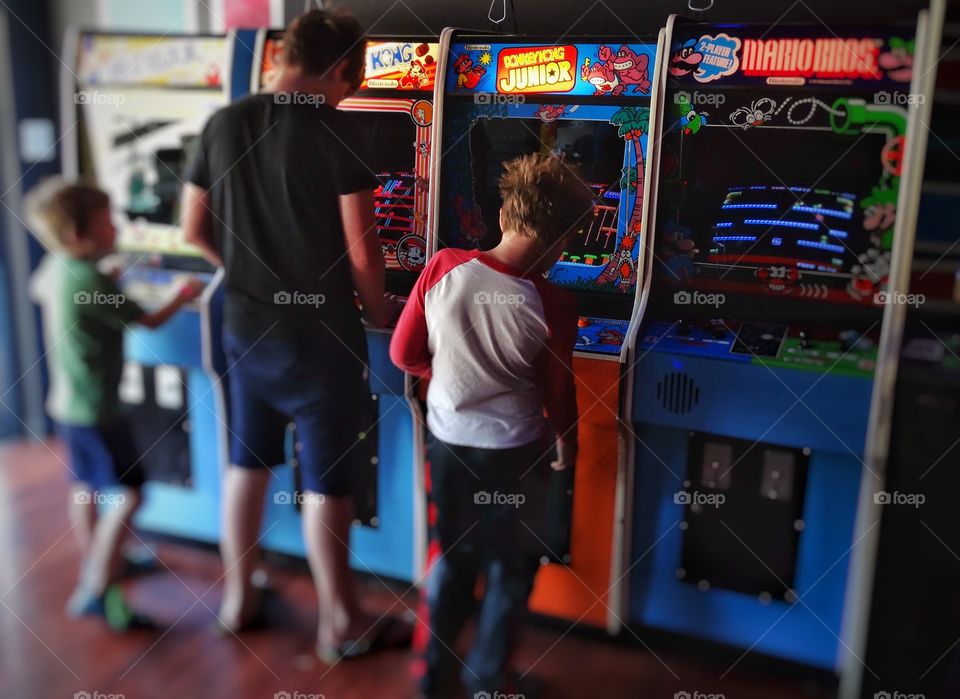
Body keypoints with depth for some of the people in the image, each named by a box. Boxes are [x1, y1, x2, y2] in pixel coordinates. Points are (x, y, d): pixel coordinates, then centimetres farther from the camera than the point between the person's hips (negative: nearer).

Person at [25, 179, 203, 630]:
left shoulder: (56, 266, 2)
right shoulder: (92, 281, -24)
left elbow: (37, 289, 27)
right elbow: (151, 322, -14)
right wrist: (183, 295, 4)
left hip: (68, 401, 10)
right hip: (93, 408, -10)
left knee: (87, 487, 22)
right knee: (127, 494, -6)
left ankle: (96, 564, 39)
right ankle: (95, 592, -2)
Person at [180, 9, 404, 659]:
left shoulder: (222, 125, 3)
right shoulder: (334, 129, -14)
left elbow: (196, 228, 10)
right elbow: (362, 251, -15)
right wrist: (378, 310, 2)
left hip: (245, 327, 6)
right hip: (319, 335, -5)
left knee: (248, 463, 19)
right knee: (326, 482, 6)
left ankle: (238, 598, 35)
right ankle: (341, 624, 21)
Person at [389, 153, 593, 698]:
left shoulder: (443, 268, -14)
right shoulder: (552, 306, -20)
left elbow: (405, 354, -3)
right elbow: (558, 394, -7)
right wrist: (569, 446, 13)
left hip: (447, 440, 4)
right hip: (511, 451, -3)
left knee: (454, 554, 24)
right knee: (513, 568, 20)